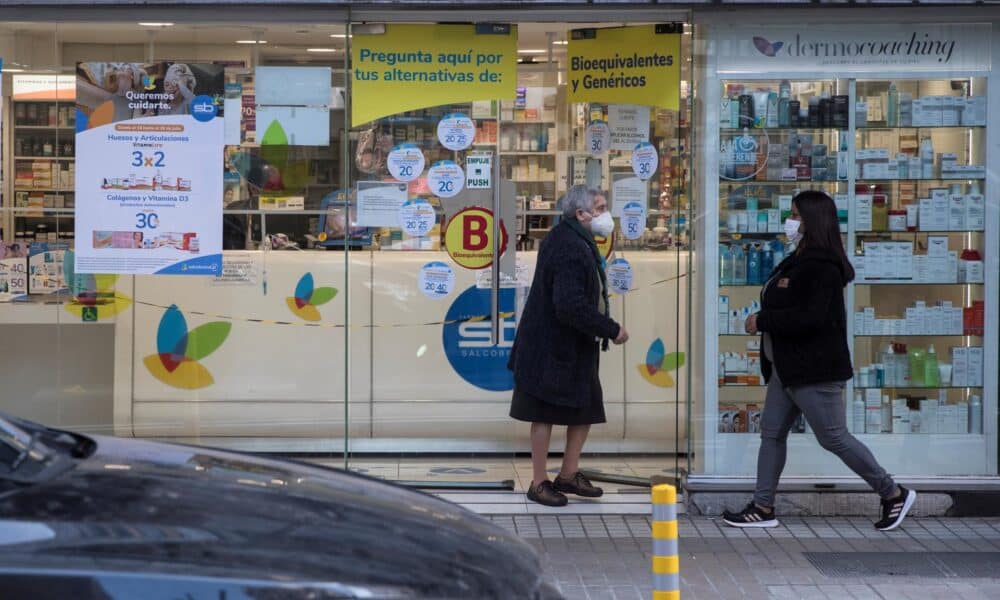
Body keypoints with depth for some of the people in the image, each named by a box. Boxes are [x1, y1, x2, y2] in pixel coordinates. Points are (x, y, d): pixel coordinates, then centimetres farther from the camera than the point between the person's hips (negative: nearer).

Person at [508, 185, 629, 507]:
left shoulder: (571, 239, 9)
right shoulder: (570, 249, -24)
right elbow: (571, 307, -30)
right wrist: (612, 330, -21)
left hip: (576, 347, 10)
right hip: (553, 346, -10)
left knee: (587, 408, 15)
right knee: (545, 414, 2)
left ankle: (569, 474, 26)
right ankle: (539, 483, 13)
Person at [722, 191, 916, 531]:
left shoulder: (822, 267, -19)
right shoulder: (798, 261, 13)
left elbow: (809, 317, -27)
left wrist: (762, 321, -20)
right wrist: (764, 322, -1)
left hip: (815, 371, -10)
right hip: (788, 369, 10)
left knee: (834, 438, -2)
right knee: (772, 433, 10)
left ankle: (894, 494, 12)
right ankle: (763, 508, 16)